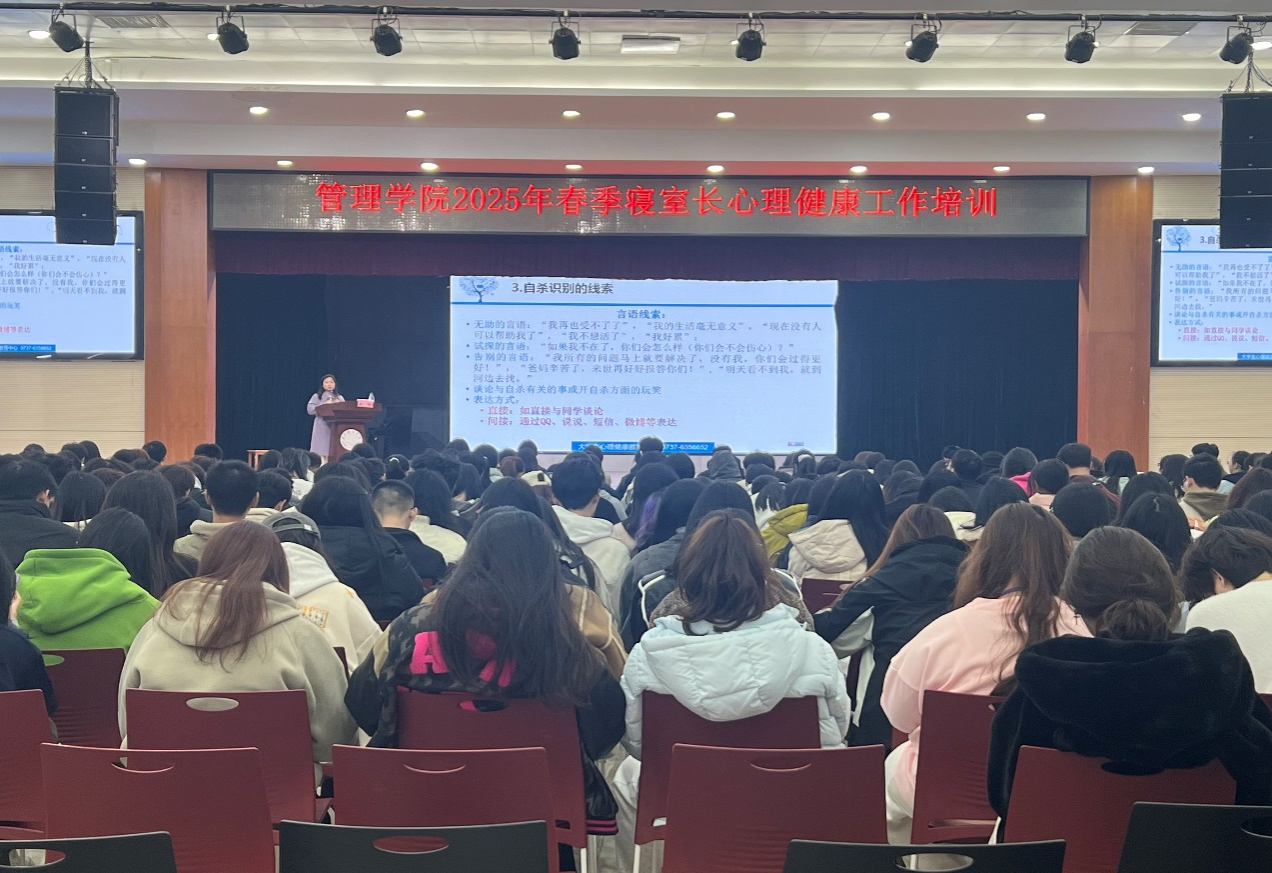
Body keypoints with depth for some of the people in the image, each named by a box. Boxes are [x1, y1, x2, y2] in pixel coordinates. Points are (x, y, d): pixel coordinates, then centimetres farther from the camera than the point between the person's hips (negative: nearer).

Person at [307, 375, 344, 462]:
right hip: (322, 428, -3)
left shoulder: (340, 398, 20)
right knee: (322, 452, -11)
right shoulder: (317, 396, 9)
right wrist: (324, 405, -9)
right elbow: (310, 409, -3)